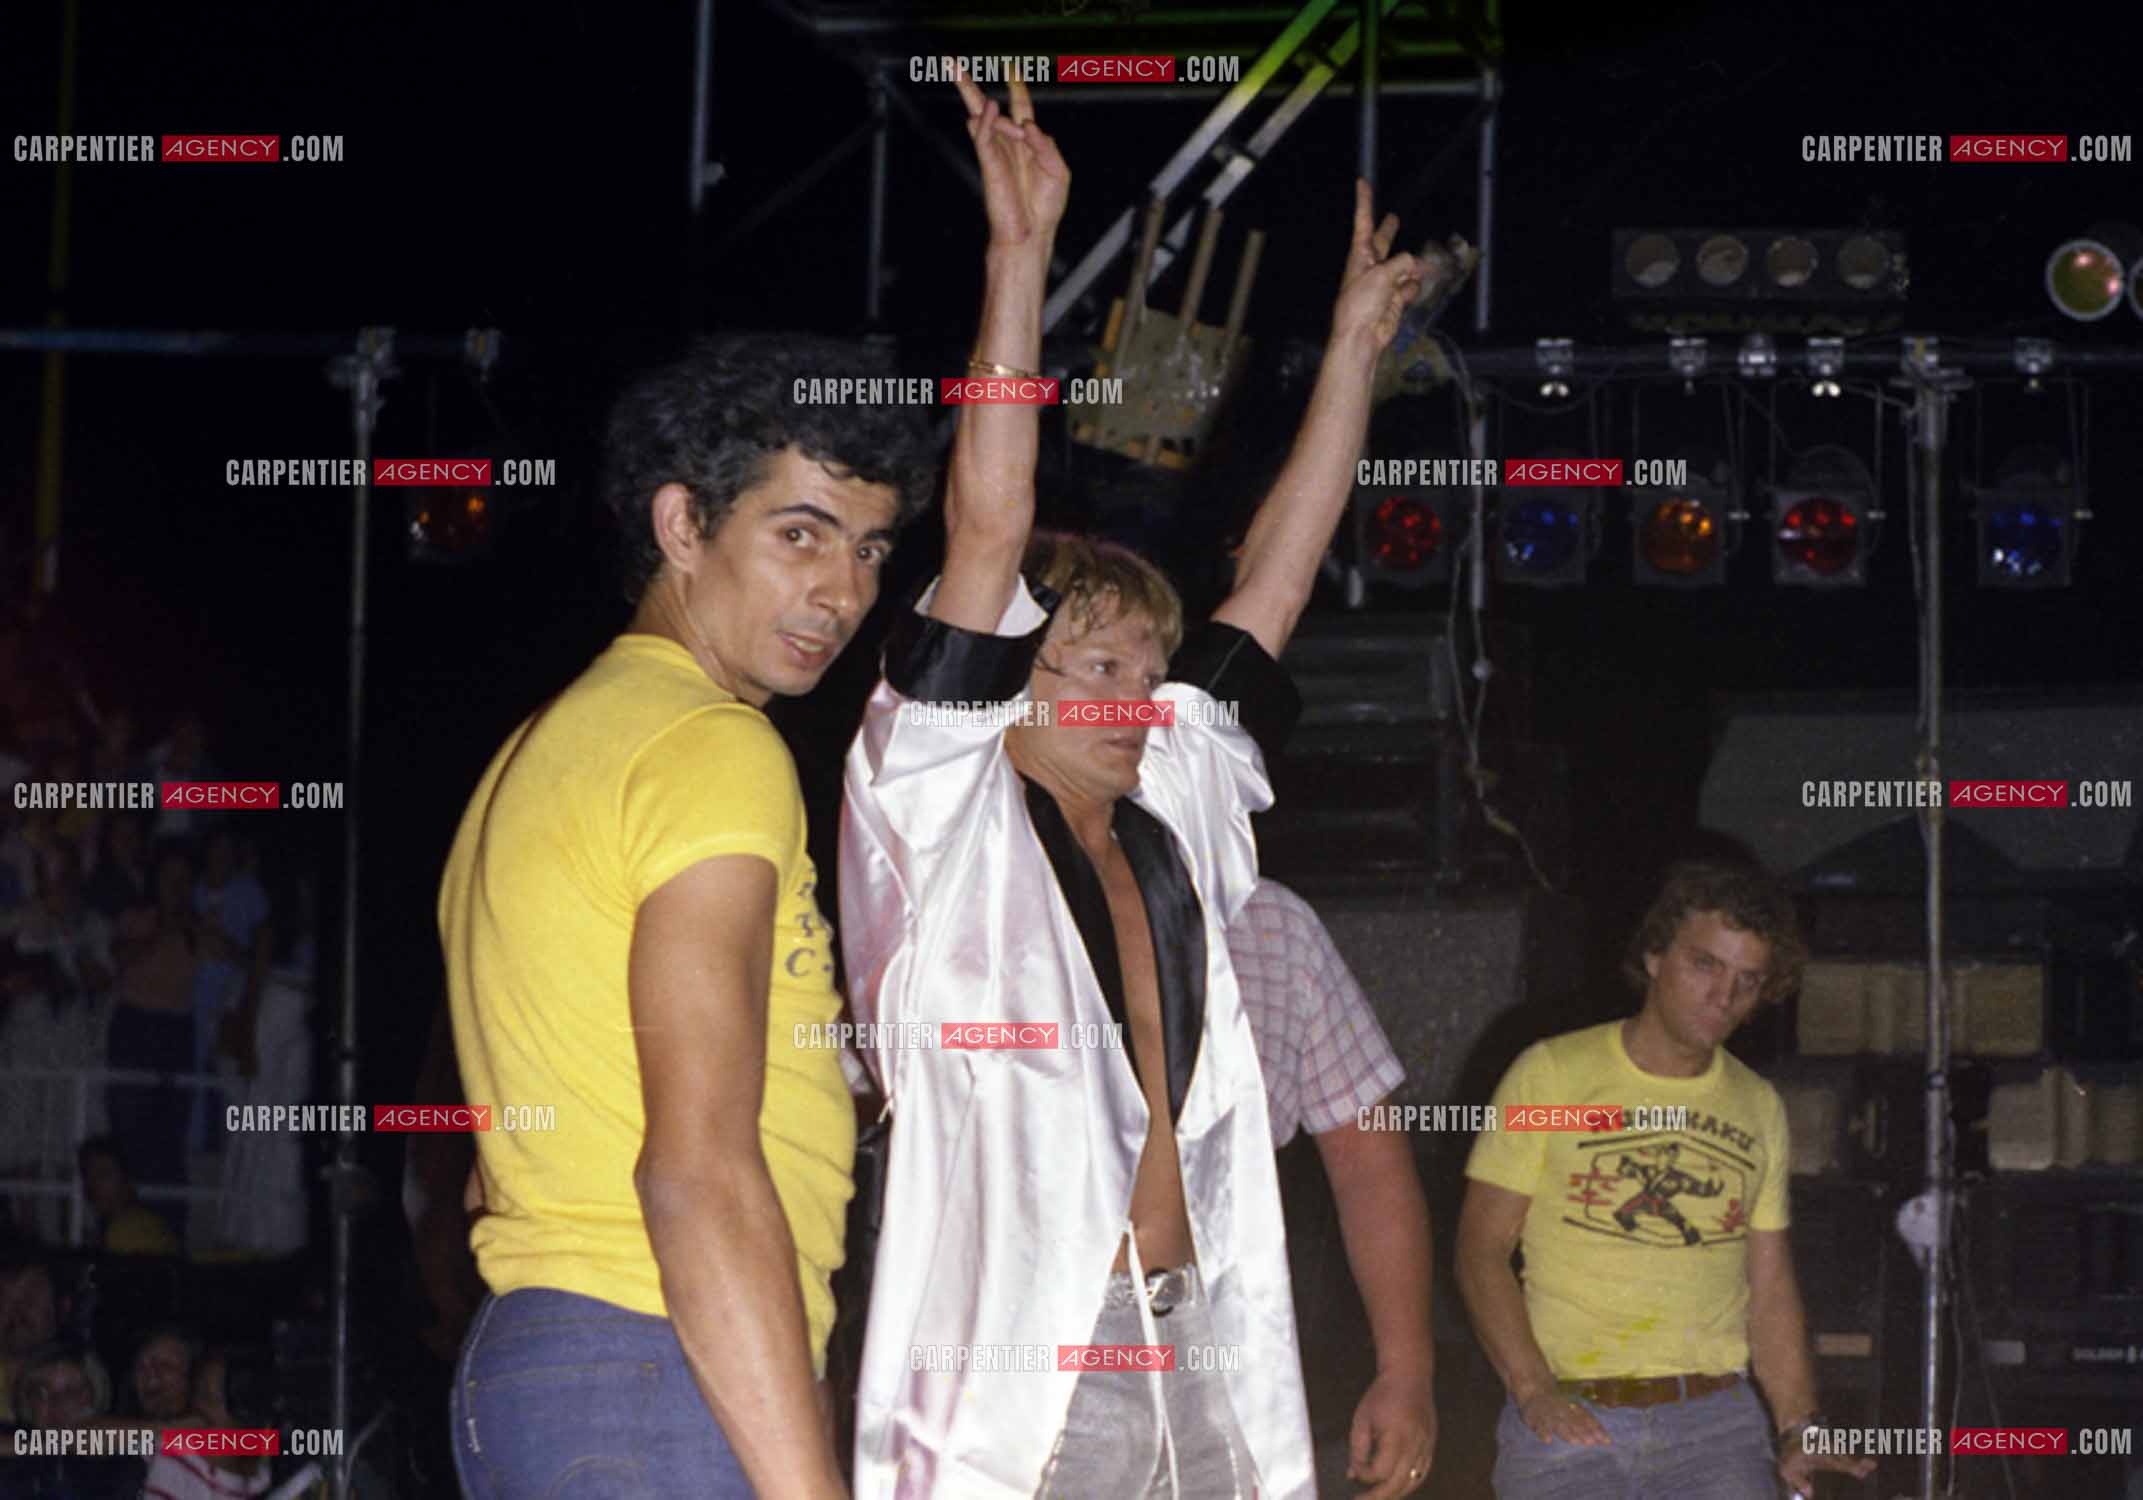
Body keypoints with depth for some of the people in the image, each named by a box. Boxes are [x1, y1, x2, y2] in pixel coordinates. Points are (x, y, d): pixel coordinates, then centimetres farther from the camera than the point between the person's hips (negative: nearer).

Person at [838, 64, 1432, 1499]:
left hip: (1195, 1354, 6)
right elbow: (990, 522, -6)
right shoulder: (949, 819, 0)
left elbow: (1276, 574, 20)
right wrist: (1021, 251, -10)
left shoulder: (1174, 826, 16)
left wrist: (1357, 341, 22)